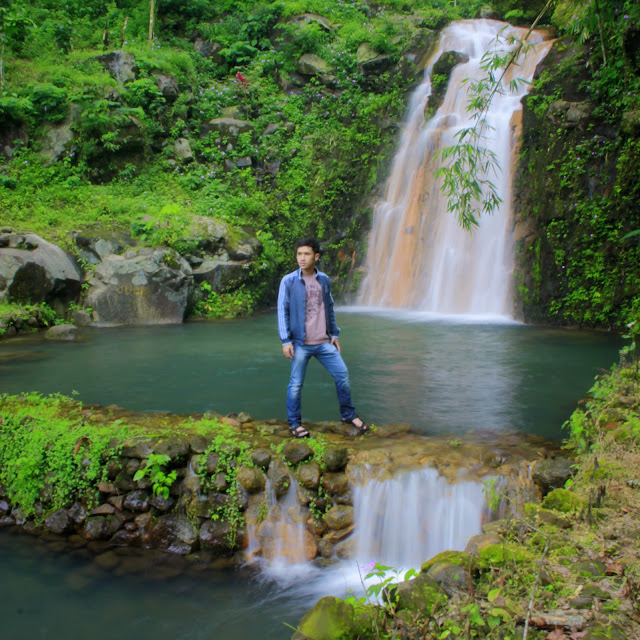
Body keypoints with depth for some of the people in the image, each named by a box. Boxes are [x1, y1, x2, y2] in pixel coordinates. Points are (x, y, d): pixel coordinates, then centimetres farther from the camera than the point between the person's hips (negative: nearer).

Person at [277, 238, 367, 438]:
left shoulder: (324, 280, 7)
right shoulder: (288, 281, -5)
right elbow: (282, 311, -5)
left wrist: (334, 334, 13)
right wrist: (286, 341, -10)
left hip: (324, 342, 4)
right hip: (300, 343, -4)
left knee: (342, 375, 6)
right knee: (296, 384, 1)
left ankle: (348, 415, 24)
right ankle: (294, 423, 17)